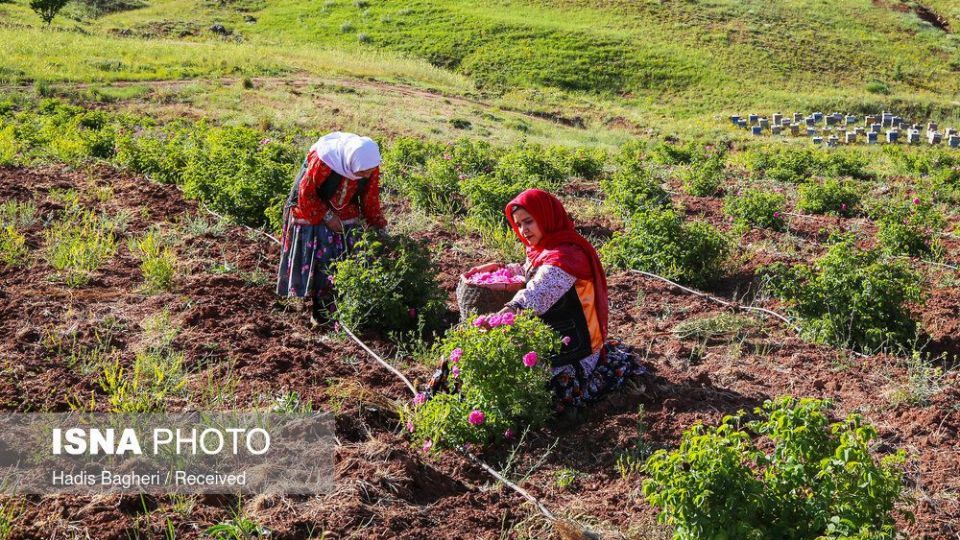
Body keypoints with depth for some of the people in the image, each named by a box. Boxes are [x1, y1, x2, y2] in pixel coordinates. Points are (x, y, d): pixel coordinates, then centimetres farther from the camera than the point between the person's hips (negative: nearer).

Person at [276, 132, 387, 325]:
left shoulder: (370, 167, -20)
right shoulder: (322, 160, -35)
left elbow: (371, 200, -6)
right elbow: (306, 192, -21)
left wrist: (379, 228, -10)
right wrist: (326, 216, -19)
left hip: (346, 215, 4)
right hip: (313, 213, -4)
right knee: (319, 261, -6)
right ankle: (318, 311, 5)